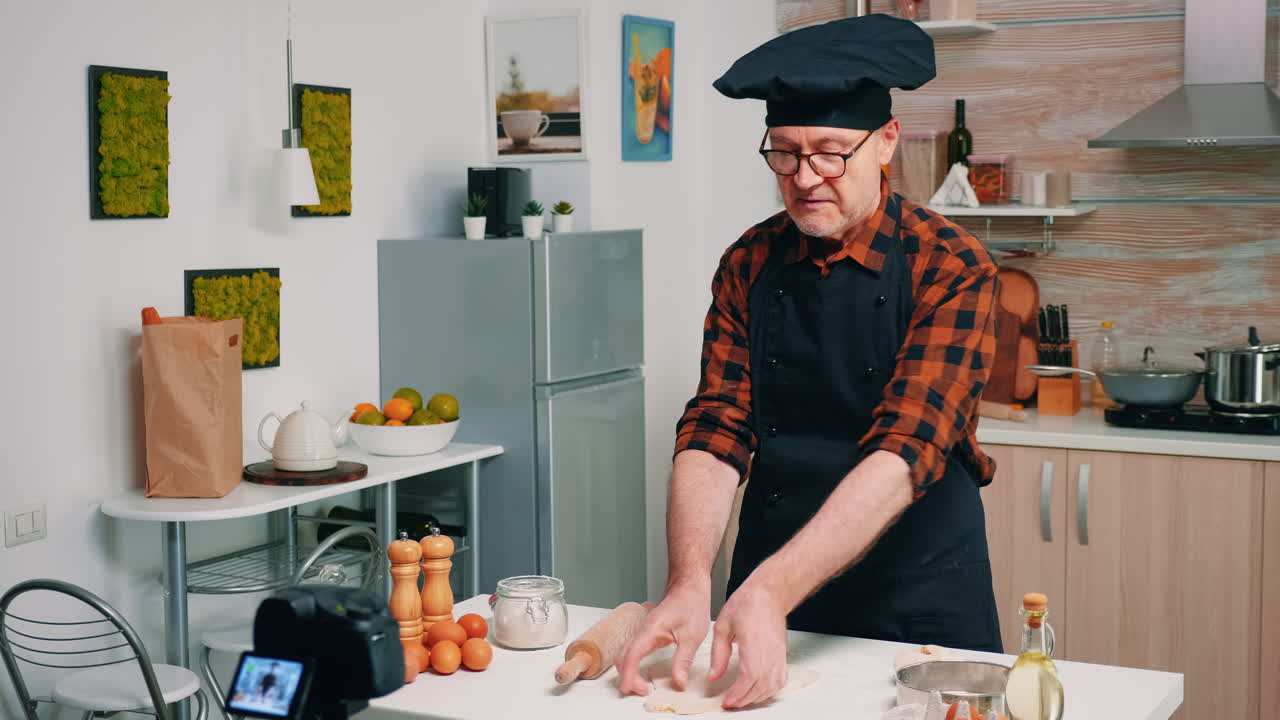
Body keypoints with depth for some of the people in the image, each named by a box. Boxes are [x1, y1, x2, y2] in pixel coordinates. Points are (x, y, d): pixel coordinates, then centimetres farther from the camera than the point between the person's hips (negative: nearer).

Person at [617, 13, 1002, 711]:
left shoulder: (950, 267, -14)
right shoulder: (749, 264, -1)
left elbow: (905, 451, -25)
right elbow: (715, 434, -8)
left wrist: (771, 590, -34)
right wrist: (689, 585, -24)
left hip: (916, 599, -3)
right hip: (768, 584, 3)